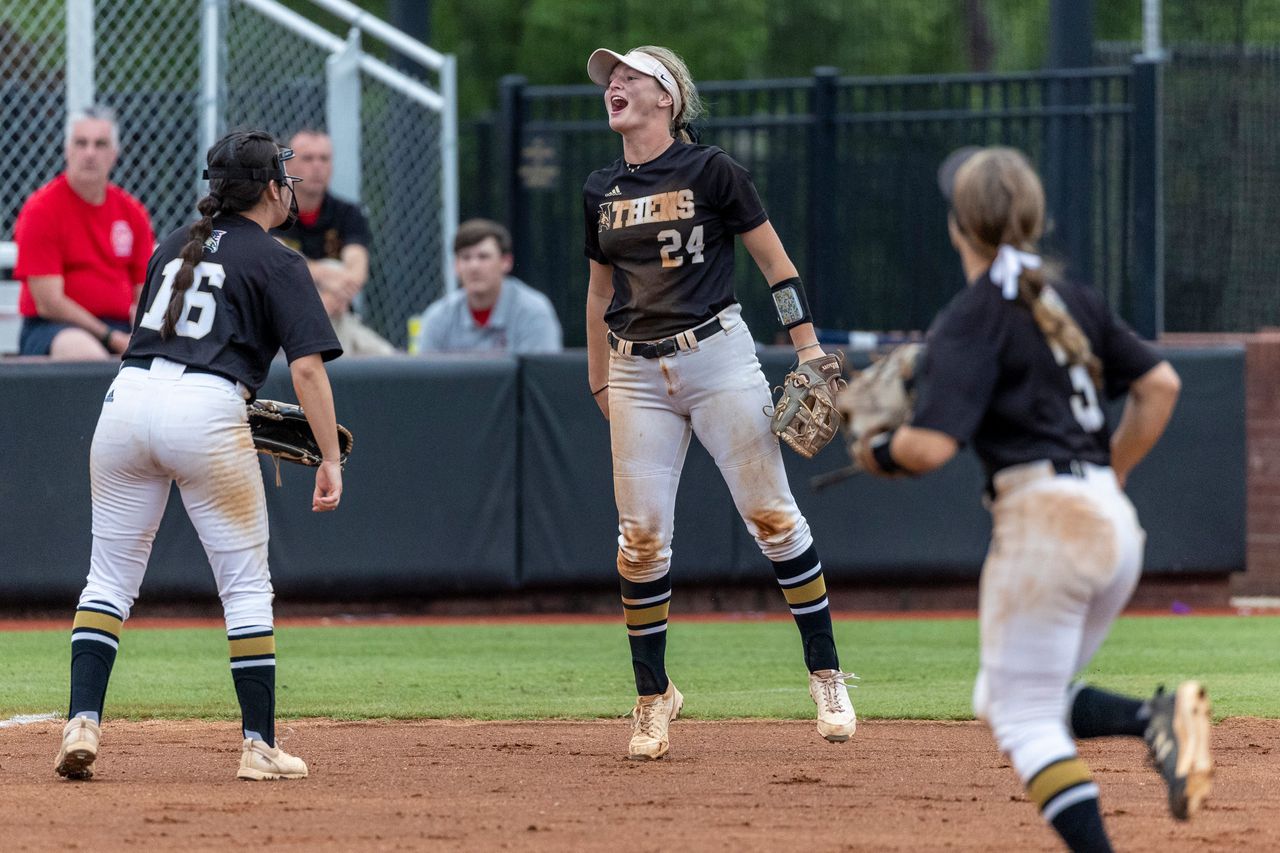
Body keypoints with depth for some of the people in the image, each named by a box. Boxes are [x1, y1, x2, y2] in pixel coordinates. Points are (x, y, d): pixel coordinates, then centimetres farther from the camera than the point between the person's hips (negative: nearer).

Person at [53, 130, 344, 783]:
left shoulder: (172, 247, 21)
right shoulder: (277, 264, 3)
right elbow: (308, 366, -6)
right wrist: (330, 459, -6)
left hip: (128, 397, 5)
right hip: (206, 415, -5)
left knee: (110, 576, 11)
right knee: (246, 586, 5)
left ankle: (81, 722, -5)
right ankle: (260, 747, 5)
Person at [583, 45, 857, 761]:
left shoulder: (710, 172, -3)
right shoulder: (602, 192, 11)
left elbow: (775, 263, 0)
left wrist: (810, 350, -5)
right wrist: (600, 382, 21)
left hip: (718, 355, -4)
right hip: (638, 373, 4)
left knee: (772, 516, -5)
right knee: (642, 537, -2)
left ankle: (828, 676, 2)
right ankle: (654, 699, 8)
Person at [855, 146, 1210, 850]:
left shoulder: (971, 320, -7)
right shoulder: (1074, 302, 15)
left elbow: (932, 445, -15)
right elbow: (1160, 383, 14)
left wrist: (877, 451, 5)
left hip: (1043, 520, -8)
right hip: (1115, 524, 8)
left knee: (1024, 719, -4)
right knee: (1000, 703, 17)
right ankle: (1153, 719, -6)